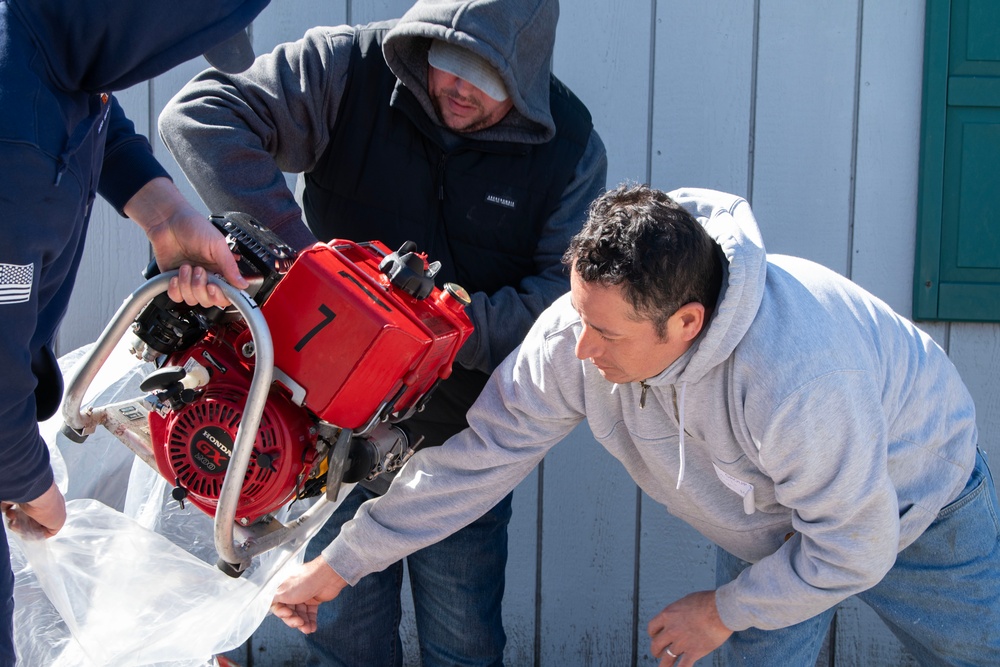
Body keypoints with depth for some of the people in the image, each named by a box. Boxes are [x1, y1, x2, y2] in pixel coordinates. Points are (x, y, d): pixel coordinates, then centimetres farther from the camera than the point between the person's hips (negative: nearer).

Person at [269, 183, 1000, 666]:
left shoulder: (794, 381, -46)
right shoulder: (576, 334, -30)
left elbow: (852, 549, -32)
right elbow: (477, 454, -21)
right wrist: (338, 566, -19)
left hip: (915, 503, -4)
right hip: (770, 526, 4)